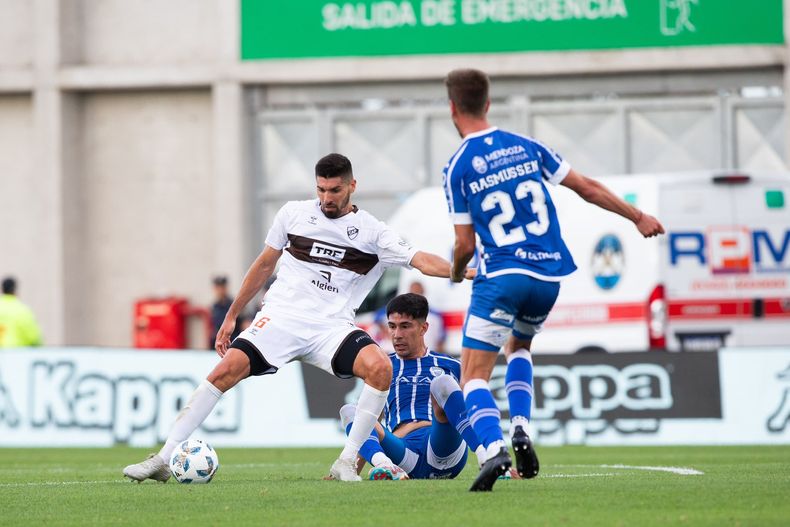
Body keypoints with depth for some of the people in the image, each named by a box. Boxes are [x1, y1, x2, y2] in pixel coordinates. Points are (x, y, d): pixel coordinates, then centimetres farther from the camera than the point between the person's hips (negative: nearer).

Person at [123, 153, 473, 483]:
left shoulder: (372, 232, 4)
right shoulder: (293, 214, 8)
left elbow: (421, 260, -5)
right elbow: (264, 265, 18)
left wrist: (465, 271, -23)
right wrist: (231, 316, 19)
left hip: (332, 326, 0)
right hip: (280, 318, 0)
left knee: (380, 368, -28)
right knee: (226, 371, -19)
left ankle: (346, 463, -16)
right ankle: (163, 460, -13)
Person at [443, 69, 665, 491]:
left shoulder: (457, 168, -3)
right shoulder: (527, 147, 9)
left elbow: (465, 245, -3)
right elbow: (588, 189, 11)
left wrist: (455, 274, 20)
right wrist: (638, 216, 23)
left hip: (501, 275, -5)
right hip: (550, 275, 5)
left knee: (473, 374, -1)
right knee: (518, 346, 31)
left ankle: (494, 447, -27)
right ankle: (521, 429, 9)